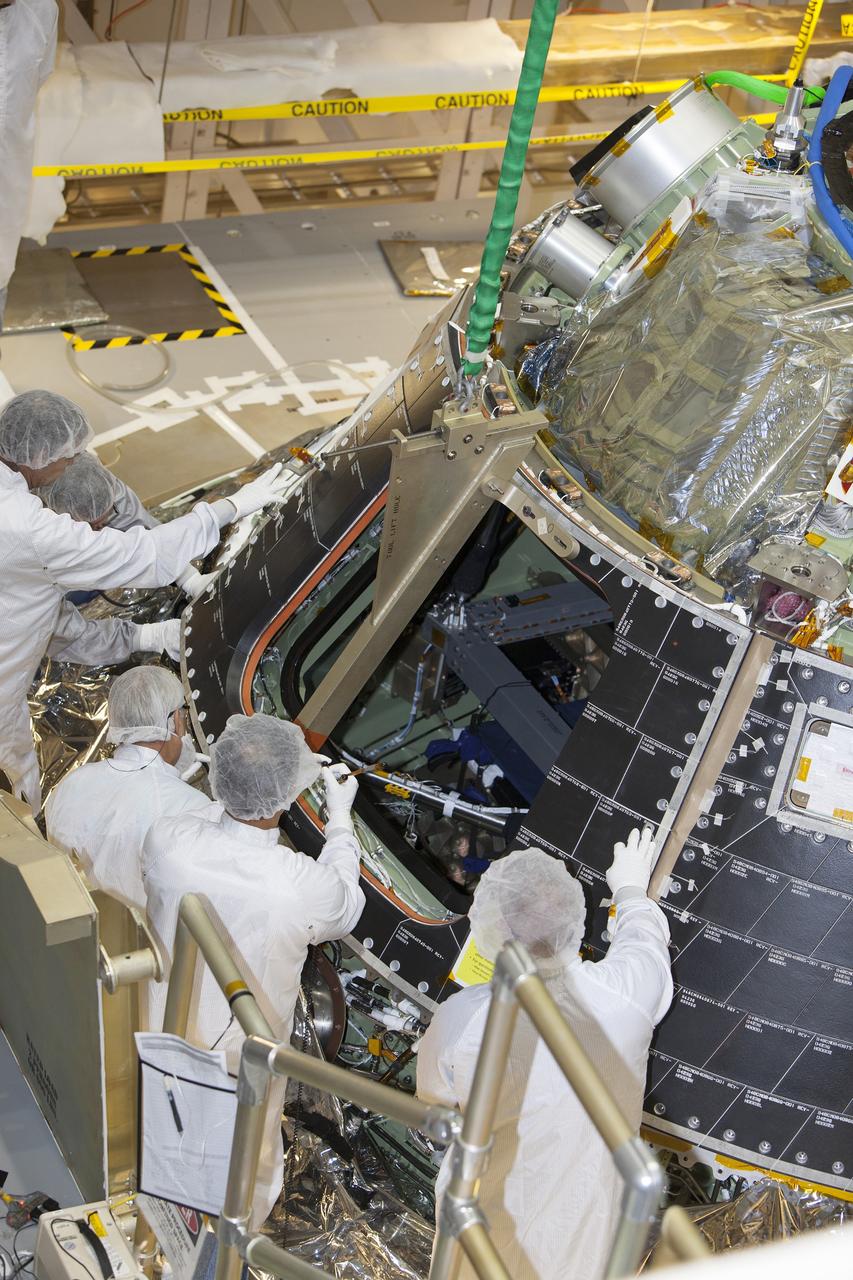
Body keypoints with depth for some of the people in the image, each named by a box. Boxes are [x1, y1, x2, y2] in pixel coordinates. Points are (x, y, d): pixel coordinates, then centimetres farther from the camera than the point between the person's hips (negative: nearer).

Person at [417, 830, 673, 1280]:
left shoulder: (463, 1020, -32)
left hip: (495, 1221, -2)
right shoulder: (627, 993, -28)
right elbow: (644, 934, -2)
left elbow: (434, 1098, -9)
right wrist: (632, 889, 21)